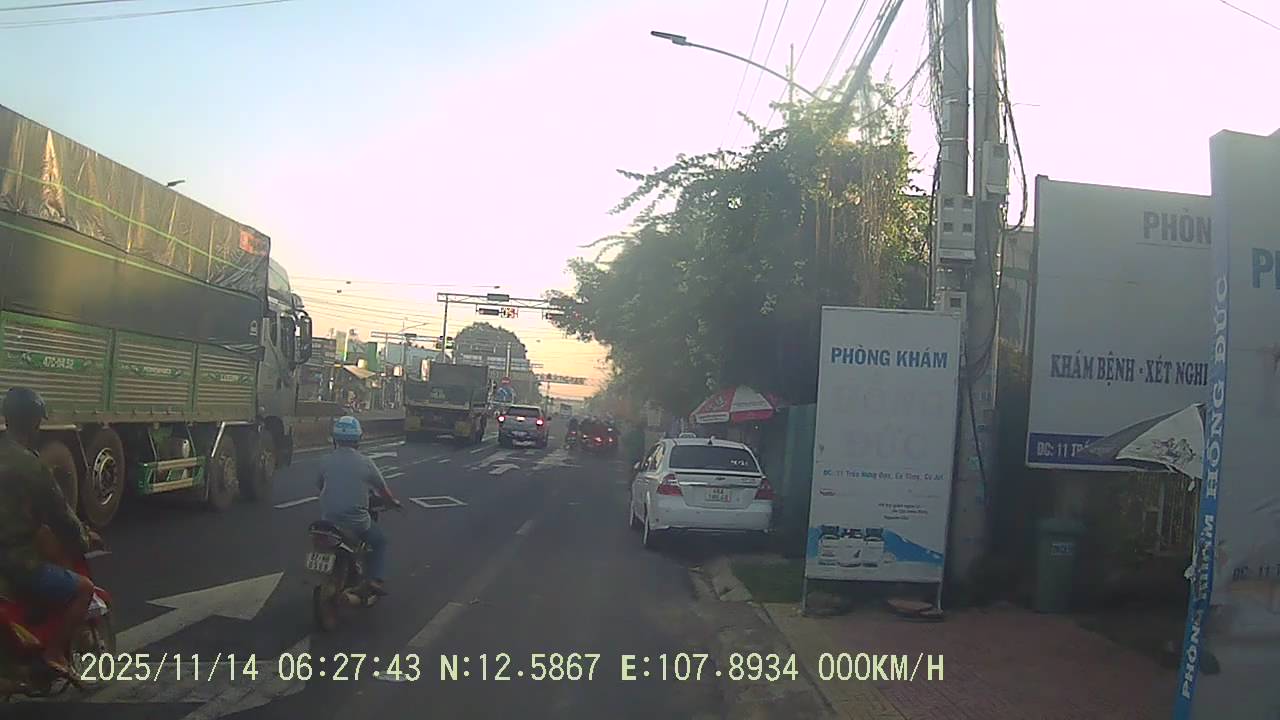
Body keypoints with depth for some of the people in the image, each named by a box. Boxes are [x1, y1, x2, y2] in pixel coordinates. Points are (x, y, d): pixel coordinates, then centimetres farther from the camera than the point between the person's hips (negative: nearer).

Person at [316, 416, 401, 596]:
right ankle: (376, 579, 5)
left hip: (328, 520, 3)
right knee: (380, 541, 20)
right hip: (357, 522, -3)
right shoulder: (365, 463, -8)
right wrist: (394, 502, 24)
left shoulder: (326, 461, -2)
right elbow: (382, 490, 4)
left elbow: (320, 486, 14)